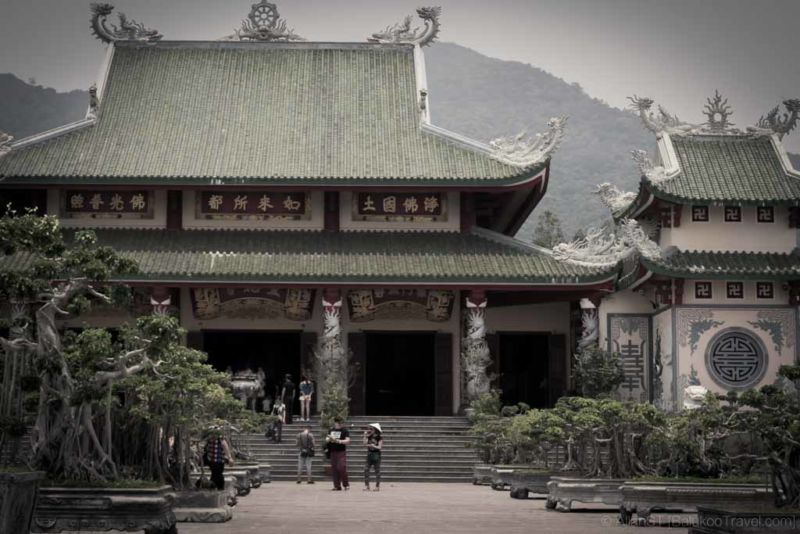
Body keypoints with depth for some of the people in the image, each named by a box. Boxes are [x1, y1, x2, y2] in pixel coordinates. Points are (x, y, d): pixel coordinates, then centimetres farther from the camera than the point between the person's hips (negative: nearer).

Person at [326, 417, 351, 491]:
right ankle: (337, 486, 8)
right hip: (333, 452, 5)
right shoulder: (331, 430, 15)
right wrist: (329, 439, -8)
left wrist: (339, 441, -22)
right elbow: (326, 440, 15)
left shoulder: (345, 431, -1)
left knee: (341, 468, -15)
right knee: (334, 469, 3)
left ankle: (346, 484, -1)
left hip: (341, 452, -5)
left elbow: (347, 441, -9)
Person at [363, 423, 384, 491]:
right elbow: (365, 444, -1)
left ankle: (377, 486, 7)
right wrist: (365, 436, -5)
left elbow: (379, 447, -10)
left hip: (376, 454, -5)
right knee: (366, 469, -3)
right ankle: (366, 486, 1)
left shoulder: (379, 437, -6)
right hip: (369, 453, 5)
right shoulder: (369, 437, 7)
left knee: (377, 470, 0)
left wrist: (373, 446, -25)